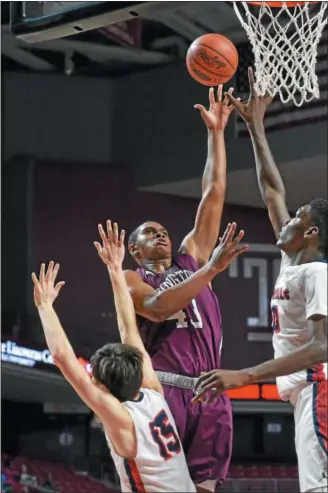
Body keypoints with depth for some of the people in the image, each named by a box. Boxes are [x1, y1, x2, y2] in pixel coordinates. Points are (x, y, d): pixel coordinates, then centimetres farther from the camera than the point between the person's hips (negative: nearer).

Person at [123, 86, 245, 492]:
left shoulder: (190, 261, 25)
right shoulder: (130, 280, 10)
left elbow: (213, 197, 21)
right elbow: (159, 307, -13)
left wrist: (216, 133, 17)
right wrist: (212, 269, -18)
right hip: (163, 390, -5)